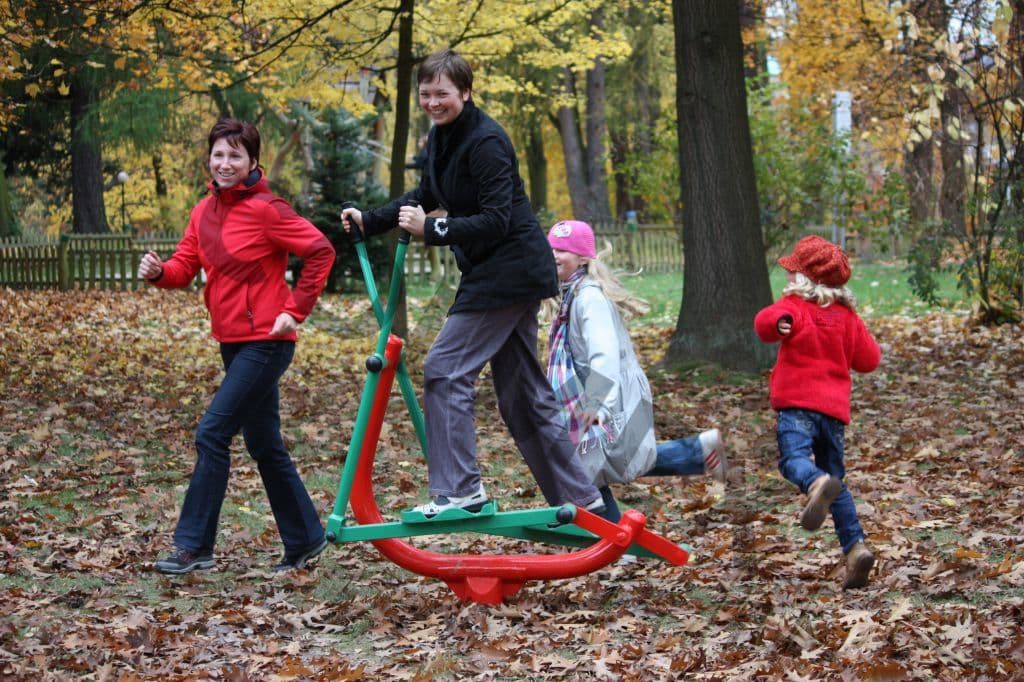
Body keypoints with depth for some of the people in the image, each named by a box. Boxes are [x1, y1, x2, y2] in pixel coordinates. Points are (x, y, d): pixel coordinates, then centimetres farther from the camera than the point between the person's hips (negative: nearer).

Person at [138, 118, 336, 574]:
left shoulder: (265, 210, -14)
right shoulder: (204, 211, 8)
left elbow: (320, 252, -14)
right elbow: (185, 266, 7)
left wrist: (295, 310, -15)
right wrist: (159, 272, -15)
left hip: (265, 342, -9)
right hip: (232, 342, 9)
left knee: (212, 434, -12)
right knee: (264, 445, 14)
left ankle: (194, 546, -5)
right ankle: (304, 540, 25)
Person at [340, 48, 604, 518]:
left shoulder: (485, 142, -19)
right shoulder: (441, 137, 10)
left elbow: (496, 221, -23)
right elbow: (427, 196, 25)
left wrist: (431, 230, -26)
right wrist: (369, 221, 18)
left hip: (510, 270, -10)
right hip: (499, 273, 10)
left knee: (446, 369, -12)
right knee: (522, 392, 12)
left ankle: (460, 489, -9)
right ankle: (580, 499, 17)